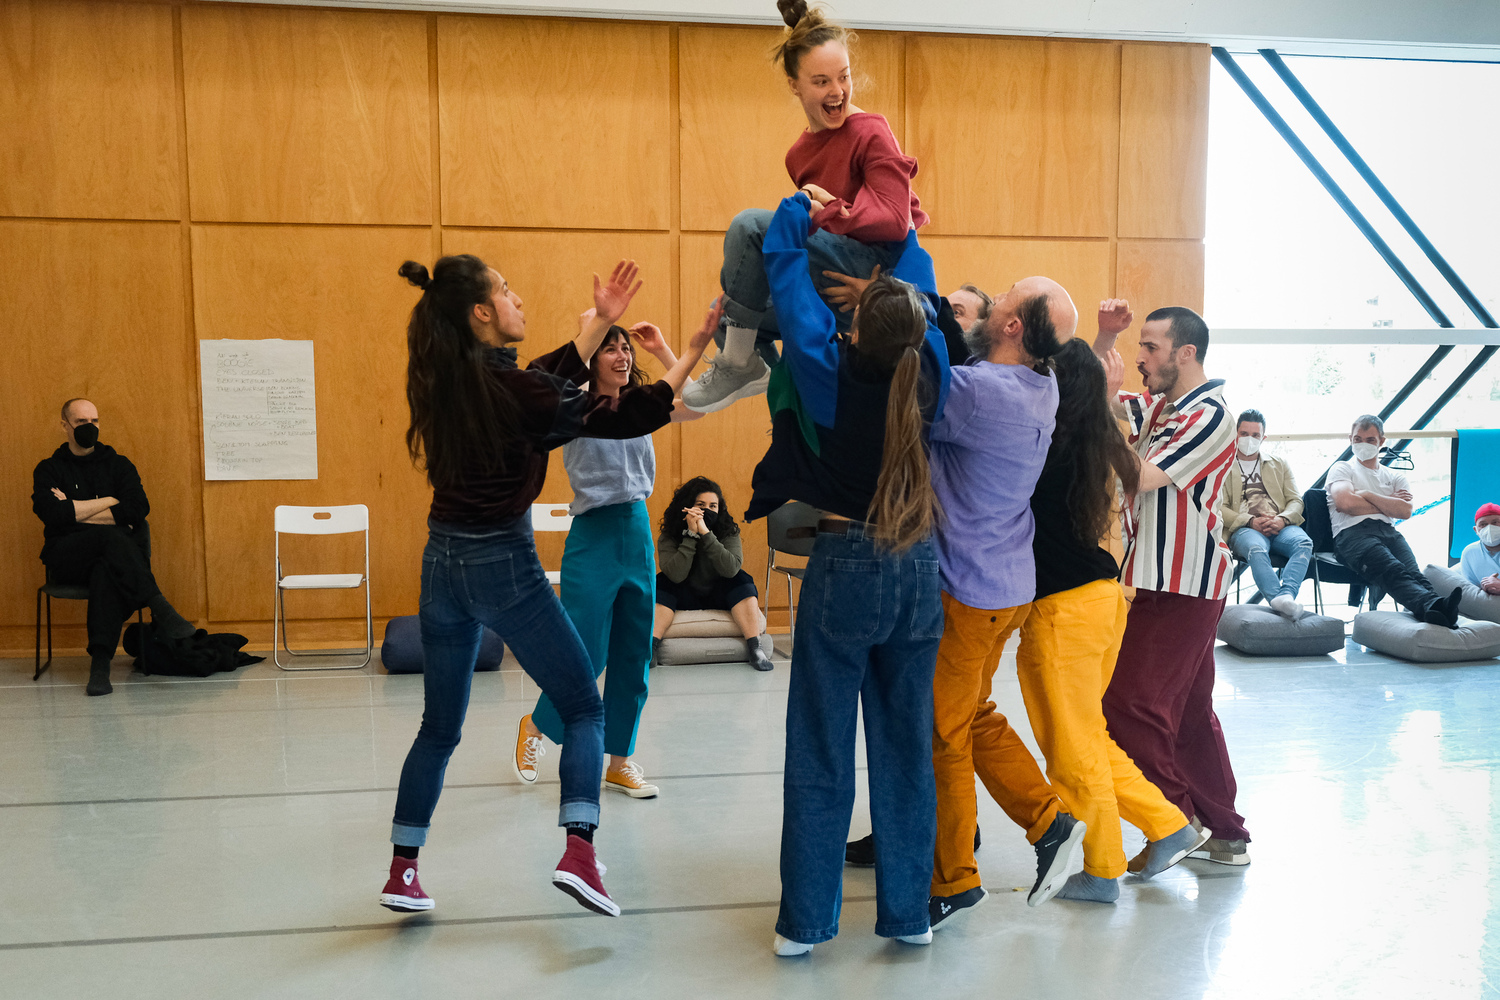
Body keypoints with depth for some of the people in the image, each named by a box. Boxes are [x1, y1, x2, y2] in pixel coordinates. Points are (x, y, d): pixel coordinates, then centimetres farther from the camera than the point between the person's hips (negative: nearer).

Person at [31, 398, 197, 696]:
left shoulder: (118, 464, 15)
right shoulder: (49, 469, 12)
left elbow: (138, 509, -3)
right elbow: (52, 514, -9)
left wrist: (77, 512, -3)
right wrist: (108, 502, -4)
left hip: (110, 554, 1)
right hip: (65, 557, -1)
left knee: (106, 571, -38)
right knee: (110, 536, -35)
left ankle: (100, 663, -46)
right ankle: (159, 607, -45)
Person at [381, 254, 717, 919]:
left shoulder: (446, 379, 3)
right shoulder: (505, 387, -18)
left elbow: (545, 382, 14)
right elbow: (623, 418, -16)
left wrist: (601, 320, 15)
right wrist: (693, 351, -8)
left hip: (443, 562, 7)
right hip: (503, 564, -7)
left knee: (439, 727, 17)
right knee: (584, 708, 7)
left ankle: (402, 871, 22)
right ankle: (579, 853, -5)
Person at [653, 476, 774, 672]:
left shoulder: (729, 532, -11)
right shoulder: (668, 537, -12)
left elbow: (731, 569, -29)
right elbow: (676, 575, -28)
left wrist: (705, 533, -34)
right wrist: (691, 535, -31)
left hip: (719, 598, 0)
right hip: (685, 599, 0)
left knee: (741, 580, -27)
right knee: (661, 583, -27)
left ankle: (754, 647, -34)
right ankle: (650, 646, -38)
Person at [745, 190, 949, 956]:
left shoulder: (830, 373, -15)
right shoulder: (929, 374, -7)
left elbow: (787, 275, -2)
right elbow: (921, 284, 11)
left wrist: (797, 211, 14)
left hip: (844, 566, -3)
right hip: (917, 569, 4)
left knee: (820, 752, 5)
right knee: (906, 748, 12)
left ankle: (805, 920, 14)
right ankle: (907, 911, 21)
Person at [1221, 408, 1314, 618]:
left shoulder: (1280, 465, 28)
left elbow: (1296, 501, 16)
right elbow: (1219, 509, 5)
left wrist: (1282, 519, -8)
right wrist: (1251, 521, -12)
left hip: (1280, 527, 3)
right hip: (1244, 529, -3)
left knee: (1304, 543, -33)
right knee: (1256, 549, -40)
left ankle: (1286, 595, -52)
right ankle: (1280, 602, -55)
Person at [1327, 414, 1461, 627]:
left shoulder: (1395, 477, 31)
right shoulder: (1342, 469, 21)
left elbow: (1405, 511, 9)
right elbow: (1345, 502, -2)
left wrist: (1367, 495, 7)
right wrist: (1388, 503, 11)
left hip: (1388, 531, 4)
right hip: (1352, 532, -4)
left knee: (1411, 570, -32)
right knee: (1393, 570, -36)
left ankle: (1435, 610, -60)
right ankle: (1432, 604, -62)